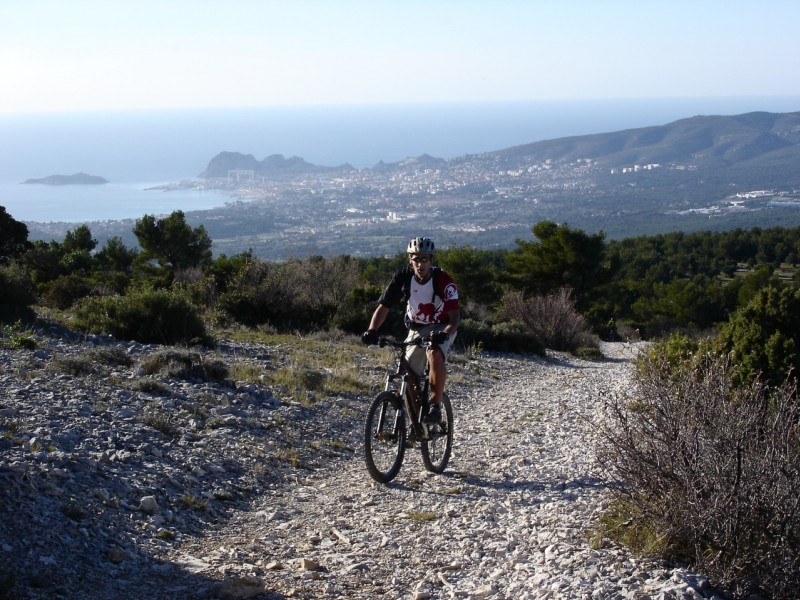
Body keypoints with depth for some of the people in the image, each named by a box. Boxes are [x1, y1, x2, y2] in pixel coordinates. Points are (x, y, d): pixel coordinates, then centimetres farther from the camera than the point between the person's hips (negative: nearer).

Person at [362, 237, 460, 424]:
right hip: (416, 329, 4)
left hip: (442, 328, -4)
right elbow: (383, 307, -16)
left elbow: (454, 315, -29)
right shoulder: (403, 278, -16)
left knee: (434, 354, -35)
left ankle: (436, 407, -24)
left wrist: (444, 334, -49)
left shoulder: (443, 280, -24)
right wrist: (372, 331, -34)